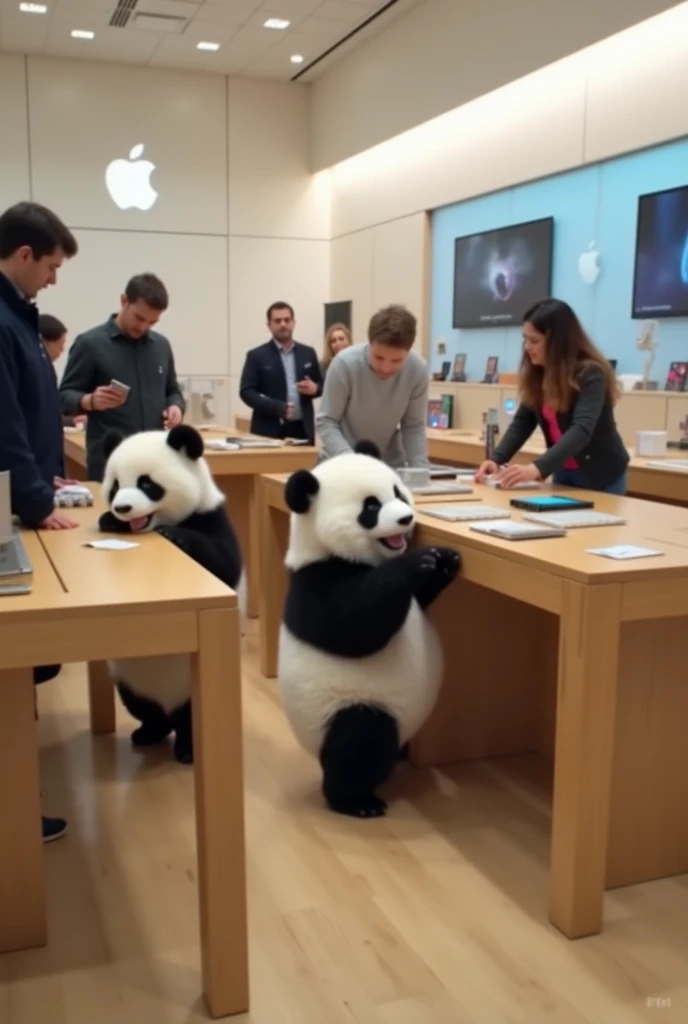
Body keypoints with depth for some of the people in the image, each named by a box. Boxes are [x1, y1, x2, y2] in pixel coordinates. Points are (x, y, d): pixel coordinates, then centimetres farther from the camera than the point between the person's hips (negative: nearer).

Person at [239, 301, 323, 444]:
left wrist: (314, 388, -7)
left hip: (303, 429, 3)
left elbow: (321, 385, 19)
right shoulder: (257, 356, 1)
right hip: (270, 430, -3)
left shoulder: (308, 353, 12)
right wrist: (277, 407, -19)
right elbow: (246, 392, -5)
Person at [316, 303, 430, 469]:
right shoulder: (345, 363, -24)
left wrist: (420, 470, -20)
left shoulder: (418, 369, -16)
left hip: (390, 464, 3)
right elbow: (326, 422, -18)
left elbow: (413, 427, -7)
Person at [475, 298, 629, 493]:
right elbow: (522, 421, -2)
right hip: (563, 473, 6)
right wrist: (496, 459, -19)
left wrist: (537, 468, -47)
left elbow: (582, 430, -34)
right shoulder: (538, 373, -1)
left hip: (601, 476, -6)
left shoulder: (590, 374, -22)